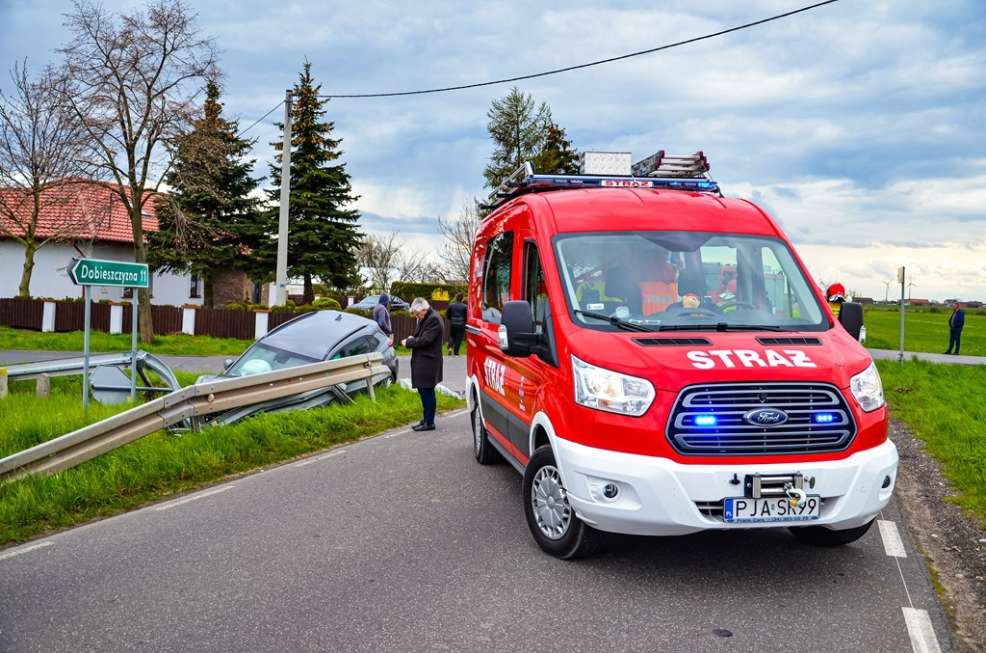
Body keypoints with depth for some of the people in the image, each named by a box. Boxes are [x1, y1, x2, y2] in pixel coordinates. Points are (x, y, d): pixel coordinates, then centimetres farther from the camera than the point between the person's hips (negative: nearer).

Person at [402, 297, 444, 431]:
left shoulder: (434, 319, -17)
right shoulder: (425, 318, 14)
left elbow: (425, 340, -22)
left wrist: (408, 342, -12)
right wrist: (412, 339, 3)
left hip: (428, 363, -10)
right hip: (422, 361, 10)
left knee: (427, 391, -4)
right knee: (423, 391, 15)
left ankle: (429, 422, 2)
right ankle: (425, 419, 25)